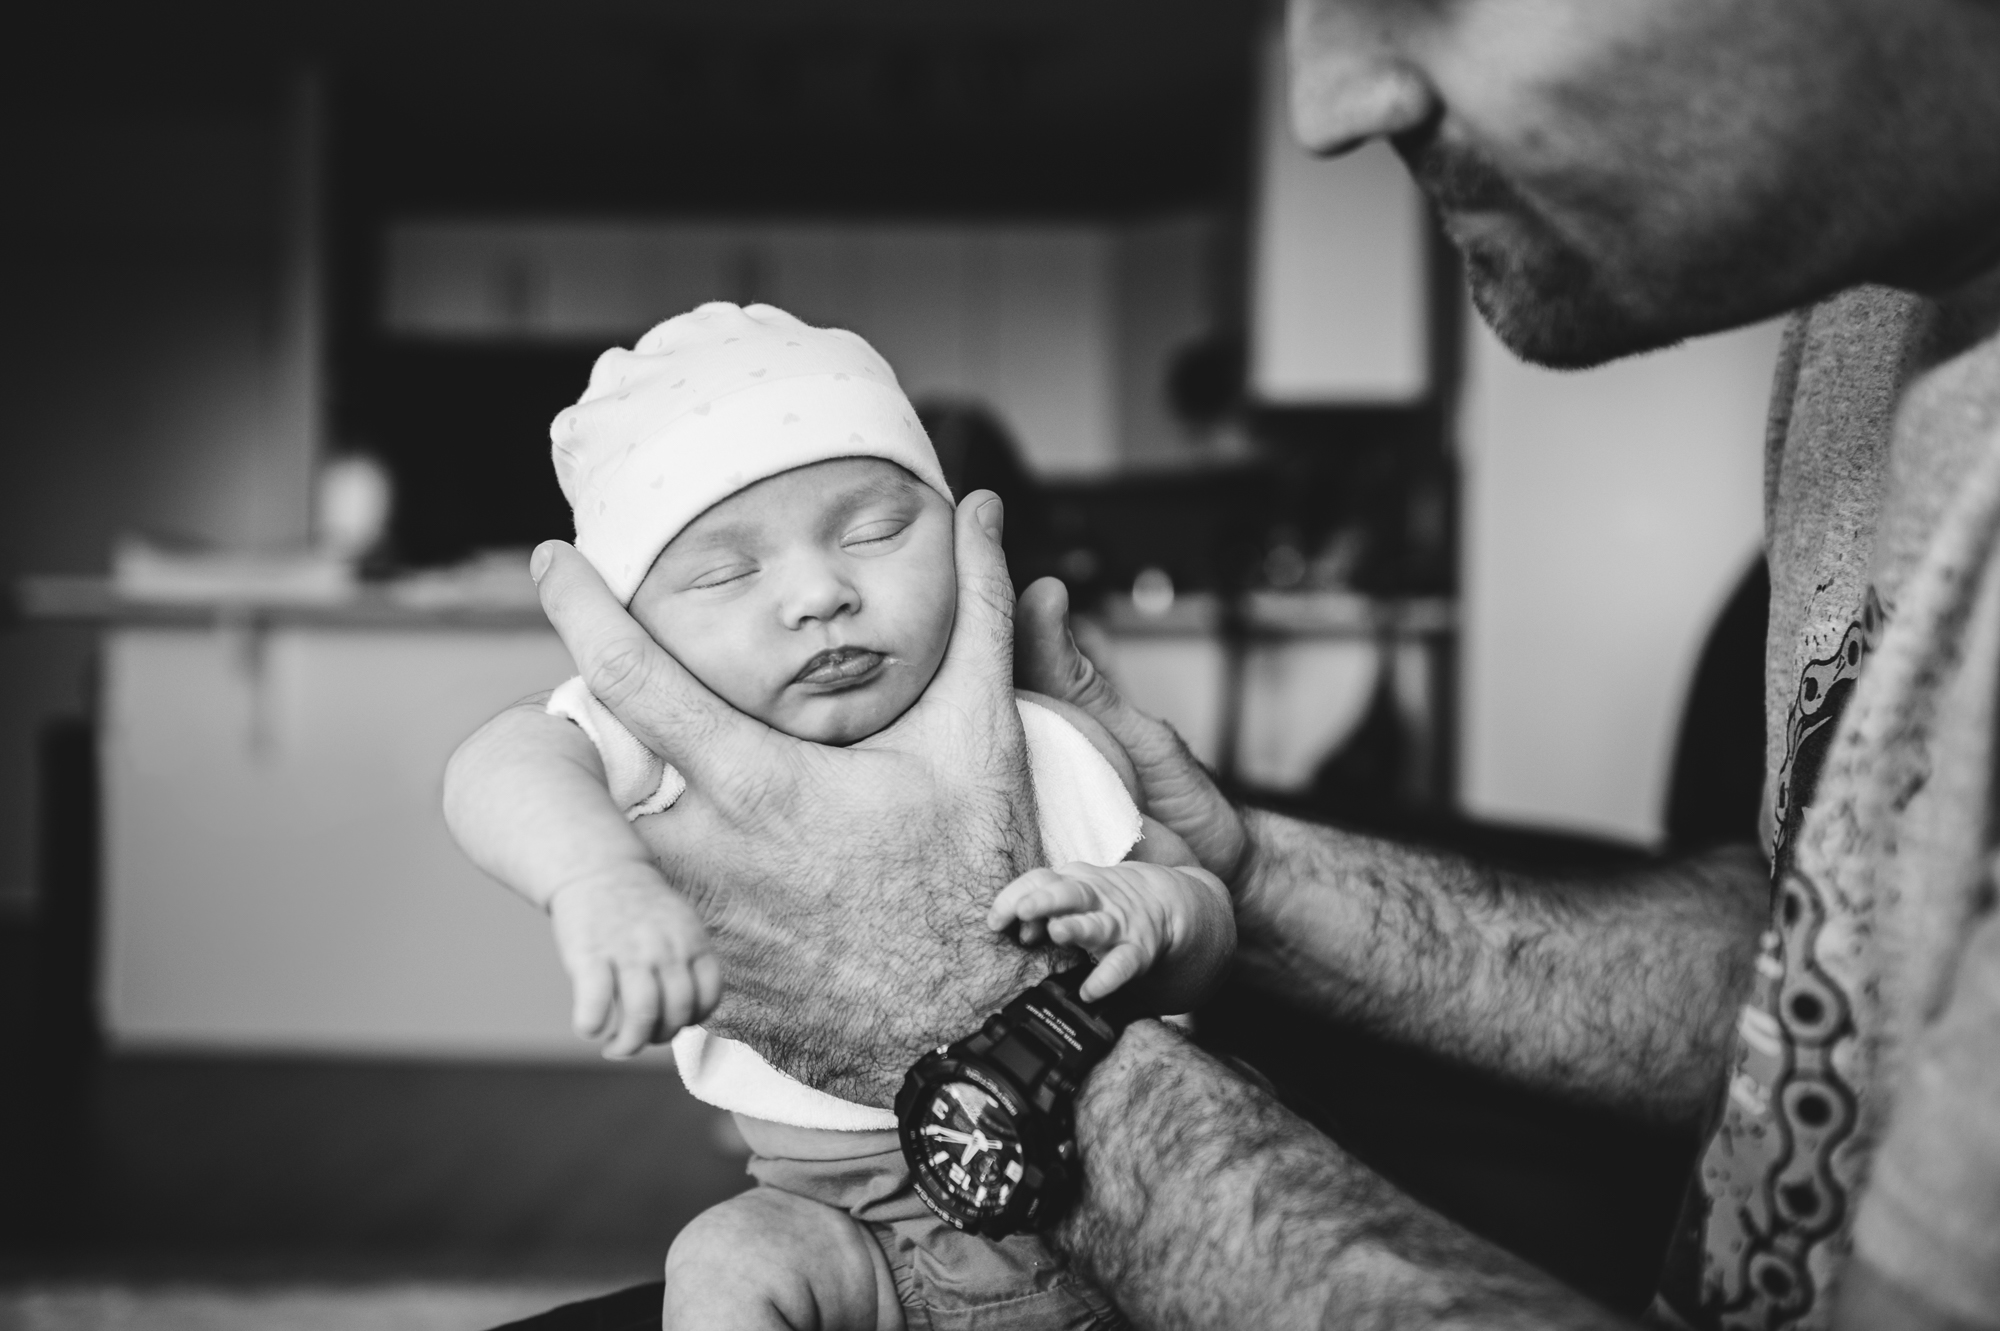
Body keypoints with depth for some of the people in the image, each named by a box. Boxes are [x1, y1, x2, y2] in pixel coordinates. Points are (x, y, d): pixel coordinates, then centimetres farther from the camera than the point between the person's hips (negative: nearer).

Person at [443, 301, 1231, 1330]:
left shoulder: (1042, 750, -6)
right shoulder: (669, 749, -13)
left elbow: (1201, 905, 1)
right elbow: (502, 768, -32)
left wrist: (1147, 911, -24)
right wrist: (596, 879, -54)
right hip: (836, 1220, -1)